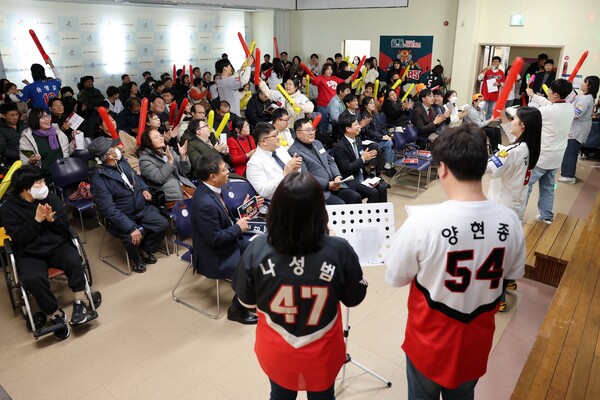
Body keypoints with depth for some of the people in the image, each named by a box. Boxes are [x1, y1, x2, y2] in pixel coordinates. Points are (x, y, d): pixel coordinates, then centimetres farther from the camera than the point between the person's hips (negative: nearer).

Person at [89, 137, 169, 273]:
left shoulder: (121, 162, 0)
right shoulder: (98, 179, -22)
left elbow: (136, 176, 22)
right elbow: (109, 210, -27)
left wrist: (144, 189, 2)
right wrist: (131, 228, -33)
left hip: (142, 208, 7)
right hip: (122, 216, -6)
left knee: (163, 223, -13)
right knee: (133, 238, -31)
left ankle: (145, 250, 15)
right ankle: (134, 258, 7)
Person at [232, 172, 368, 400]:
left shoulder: (257, 249, -28)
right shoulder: (339, 250, -31)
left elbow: (247, 301, -9)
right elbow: (354, 299, -11)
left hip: (276, 353, 1)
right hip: (321, 355, 0)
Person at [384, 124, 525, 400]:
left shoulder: (423, 221, -30)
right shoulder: (509, 220, -16)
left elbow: (394, 278, -16)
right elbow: (513, 274, 2)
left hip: (431, 339, -3)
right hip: (477, 340, 3)